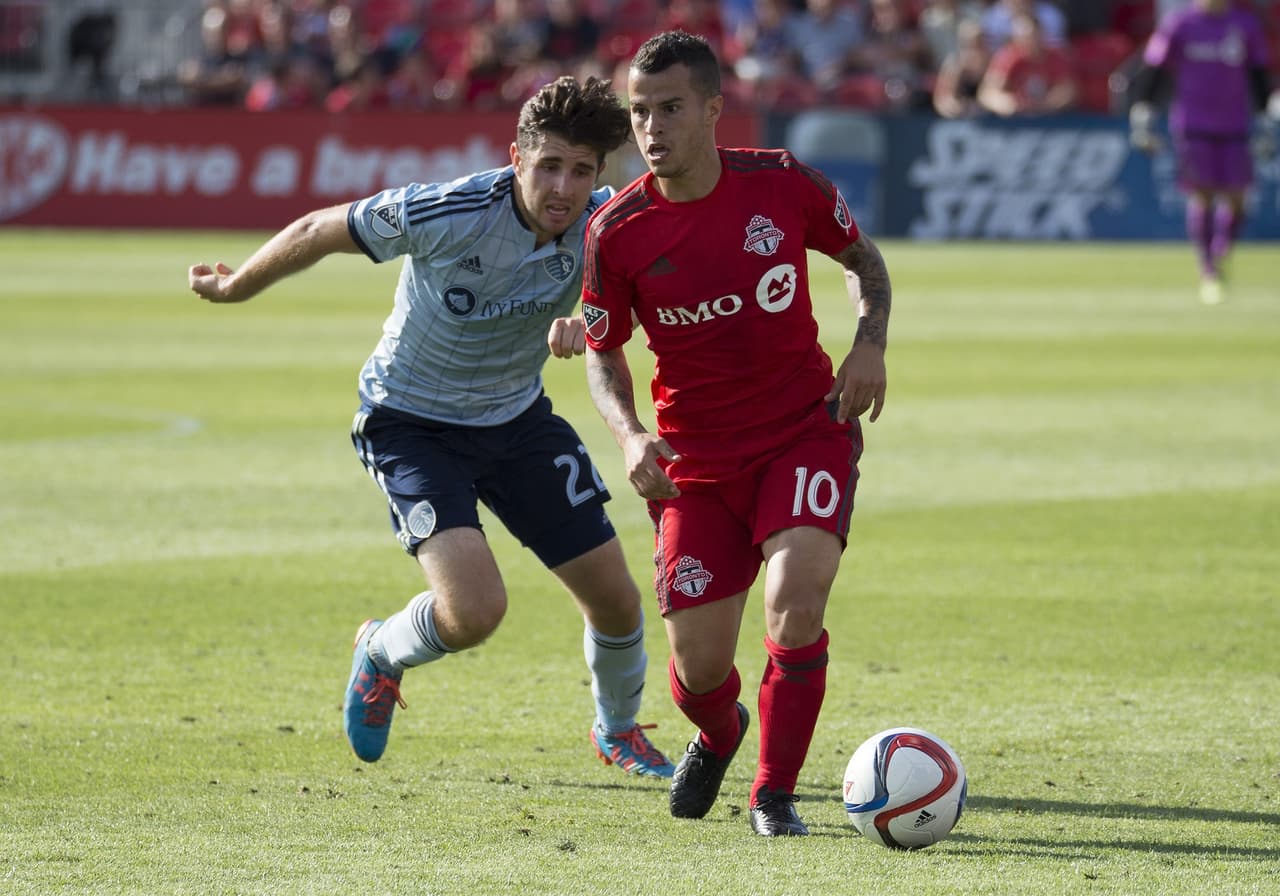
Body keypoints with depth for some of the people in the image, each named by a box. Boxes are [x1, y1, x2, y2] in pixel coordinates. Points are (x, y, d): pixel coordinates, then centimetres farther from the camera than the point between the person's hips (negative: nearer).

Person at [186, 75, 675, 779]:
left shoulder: (601, 223, -18)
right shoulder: (447, 216, -30)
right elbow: (318, 231, -15)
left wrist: (585, 325, -26)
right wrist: (235, 287, 2)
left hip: (518, 418, 5)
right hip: (410, 422, -5)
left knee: (615, 599, 6)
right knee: (474, 609, -23)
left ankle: (618, 732, 38)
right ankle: (382, 653, 14)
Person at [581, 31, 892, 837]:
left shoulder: (782, 185, -10)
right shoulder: (618, 231, -10)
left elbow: (862, 257, 9)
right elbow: (605, 355, 3)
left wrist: (870, 345, -8)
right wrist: (631, 436, -16)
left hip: (807, 431, -1)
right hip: (697, 460, 1)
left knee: (794, 604, -24)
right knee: (699, 666, 1)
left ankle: (775, 793, -3)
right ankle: (719, 735, 41)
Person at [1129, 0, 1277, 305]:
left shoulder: (1247, 25, 7)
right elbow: (1152, 71, 1)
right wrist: (1142, 116, -4)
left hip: (1234, 129, 3)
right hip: (1192, 127, -3)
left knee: (1235, 200, -2)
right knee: (1202, 197, -8)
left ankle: (1219, 258, 22)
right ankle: (1207, 272, -1)